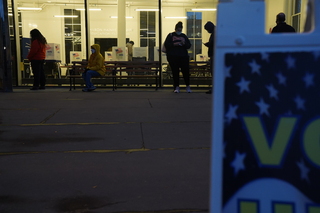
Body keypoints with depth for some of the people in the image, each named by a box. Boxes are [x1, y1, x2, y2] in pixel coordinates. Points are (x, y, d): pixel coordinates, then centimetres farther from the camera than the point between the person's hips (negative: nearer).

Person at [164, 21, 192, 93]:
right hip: (173, 57, -2)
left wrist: (184, 44, -8)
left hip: (183, 56, 2)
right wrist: (174, 44, -14)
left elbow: (189, 45, 12)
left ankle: (188, 86, 6)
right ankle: (176, 87, 6)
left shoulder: (184, 36, 16)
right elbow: (166, 45, -1)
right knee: (175, 72, -1)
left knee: (185, 71, -5)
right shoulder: (170, 35, 8)